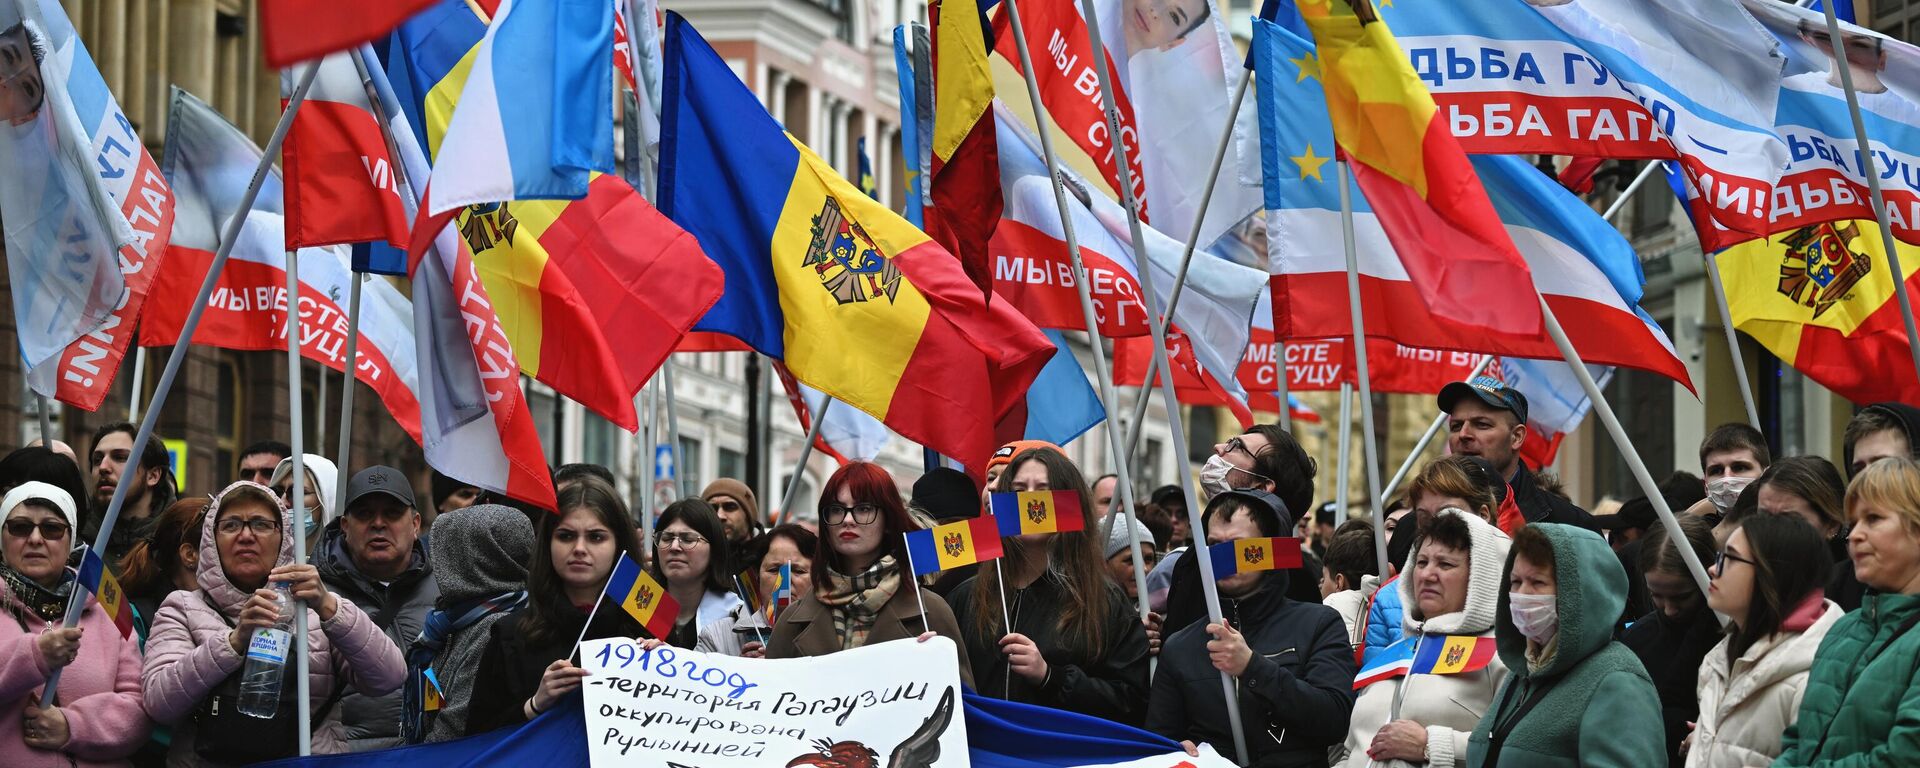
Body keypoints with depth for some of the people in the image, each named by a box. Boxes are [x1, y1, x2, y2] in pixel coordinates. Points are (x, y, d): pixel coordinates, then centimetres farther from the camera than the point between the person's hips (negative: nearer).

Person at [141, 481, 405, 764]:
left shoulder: (315, 605, 14)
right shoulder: (182, 608, 12)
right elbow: (159, 702, -4)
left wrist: (328, 608, -12)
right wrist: (235, 640, -14)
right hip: (210, 762, -1)